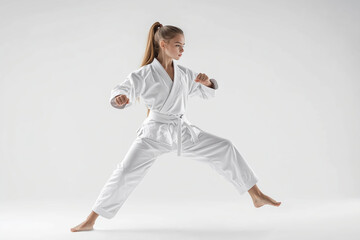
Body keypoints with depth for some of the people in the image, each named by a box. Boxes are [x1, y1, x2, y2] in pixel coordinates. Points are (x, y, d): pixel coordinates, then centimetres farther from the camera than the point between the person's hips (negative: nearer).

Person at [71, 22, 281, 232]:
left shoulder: (184, 74, 6)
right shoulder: (145, 74, -8)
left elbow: (208, 93, 16)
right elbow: (126, 88, -20)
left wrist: (206, 81, -9)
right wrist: (120, 98, -46)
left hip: (183, 131, 4)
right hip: (155, 133, -4)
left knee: (224, 148, -6)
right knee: (126, 173, -14)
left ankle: (257, 196, 5)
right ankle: (90, 221, -1)